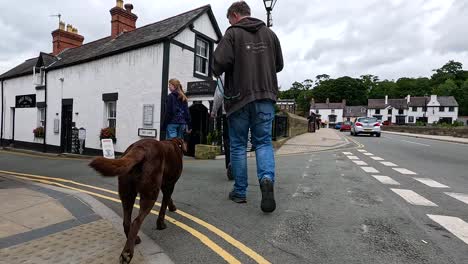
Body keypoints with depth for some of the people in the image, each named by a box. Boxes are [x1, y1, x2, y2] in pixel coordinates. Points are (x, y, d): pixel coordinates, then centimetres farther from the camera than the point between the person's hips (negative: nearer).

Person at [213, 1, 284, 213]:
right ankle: (267, 179, -15)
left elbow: (220, 62, -14)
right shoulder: (269, 33, 12)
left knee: (238, 145, 8)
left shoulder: (232, 33, -2)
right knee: (263, 142, 10)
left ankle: (240, 192, 15)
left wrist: (218, 72, 8)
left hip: (239, 97, -3)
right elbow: (279, 64, 17)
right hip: (265, 96, 4)